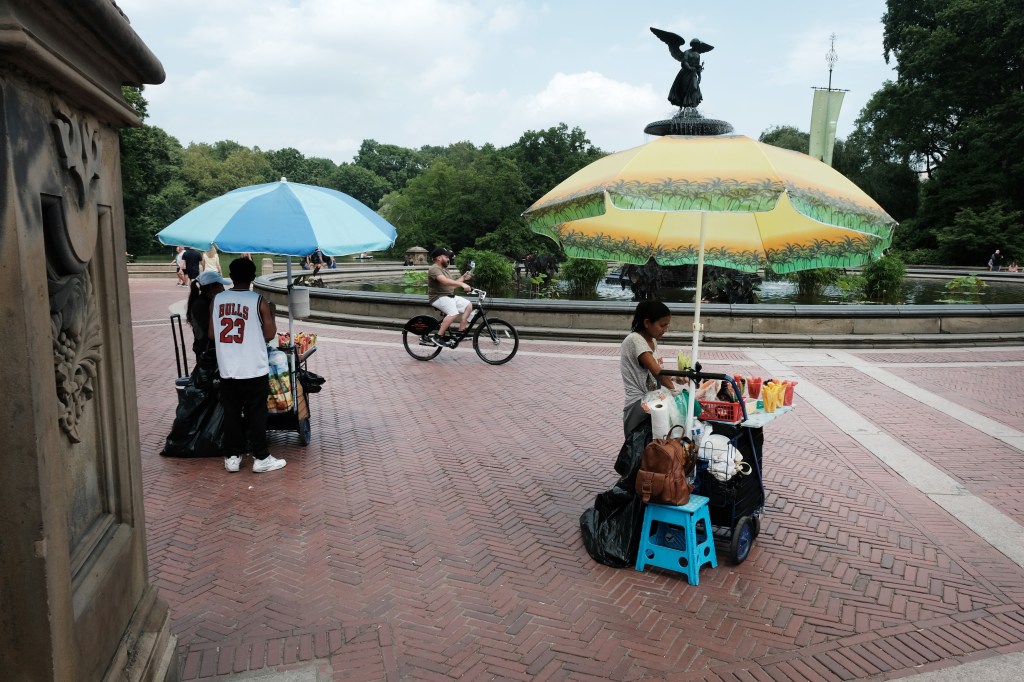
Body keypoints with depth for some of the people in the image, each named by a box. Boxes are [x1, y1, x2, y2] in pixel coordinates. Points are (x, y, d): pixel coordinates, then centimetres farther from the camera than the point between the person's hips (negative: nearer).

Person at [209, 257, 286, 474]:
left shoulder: (217, 300, 1)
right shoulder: (259, 301, -10)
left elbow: (212, 334, 7)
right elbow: (269, 334, -5)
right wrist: (271, 313, 11)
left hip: (227, 370, 3)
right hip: (254, 370, -3)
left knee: (231, 413, 12)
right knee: (256, 414, 5)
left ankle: (232, 457, 19)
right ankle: (261, 458, 11)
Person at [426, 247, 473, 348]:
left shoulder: (444, 269, 20)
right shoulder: (434, 269, -13)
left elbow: (452, 284, 19)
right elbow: (445, 281, -31)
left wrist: (462, 278, 7)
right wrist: (462, 284, -40)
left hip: (450, 296, 10)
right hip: (439, 297, -10)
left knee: (468, 305, -2)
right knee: (453, 312, -32)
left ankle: (461, 331, -2)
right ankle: (437, 337, -25)